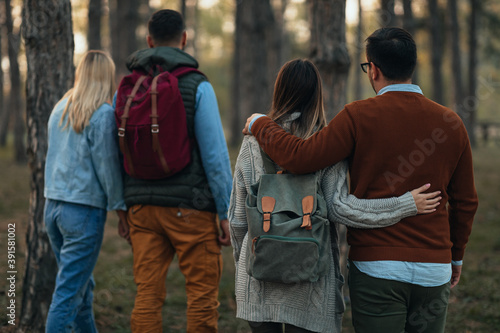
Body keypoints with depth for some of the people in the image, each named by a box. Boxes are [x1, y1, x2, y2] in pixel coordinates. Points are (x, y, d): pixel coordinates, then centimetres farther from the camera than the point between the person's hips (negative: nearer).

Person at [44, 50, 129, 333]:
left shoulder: (60, 109, 9)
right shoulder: (103, 113, -11)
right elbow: (107, 165, -10)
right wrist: (121, 208, -3)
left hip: (53, 205, 7)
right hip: (84, 209, -7)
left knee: (82, 285, 19)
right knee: (69, 292, -5)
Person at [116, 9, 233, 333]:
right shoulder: (197, 86, -7)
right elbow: (215, 154, -10)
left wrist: (122, 208, 19)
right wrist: (227, 213, -4)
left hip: (143, 206, 5)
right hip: (189, 207, -5)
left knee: (148, 295, 5)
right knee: (203, 295, 4)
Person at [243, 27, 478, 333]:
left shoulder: (360, 116, -9)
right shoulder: (451, 122, 4)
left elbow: (300, 158, -15)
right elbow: (466, 201, 10)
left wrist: (260, 124, 2)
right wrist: (457, 255, 24)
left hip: (377, 269, -3)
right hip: (435, 269, 3)